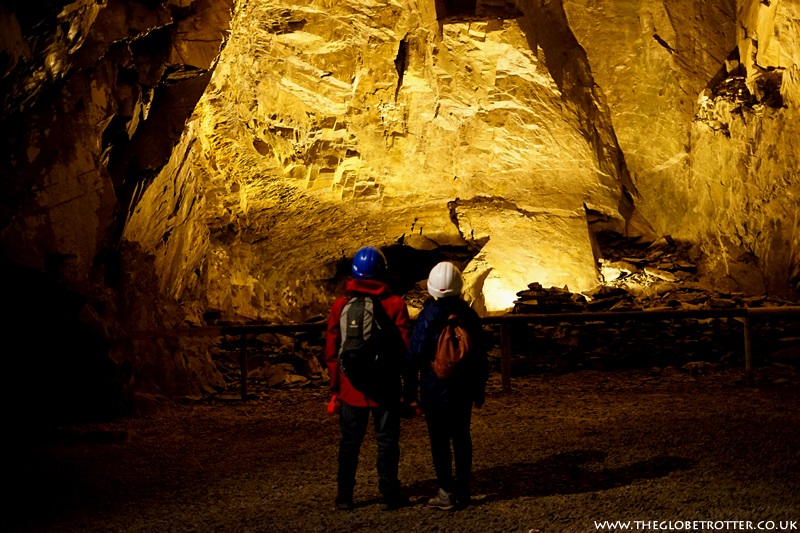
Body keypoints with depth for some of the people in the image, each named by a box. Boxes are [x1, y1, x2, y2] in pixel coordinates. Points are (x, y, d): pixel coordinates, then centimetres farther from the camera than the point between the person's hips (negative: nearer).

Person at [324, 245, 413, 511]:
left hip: (350, 387, 2)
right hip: (385, 388, -2)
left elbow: (331, 351, 2)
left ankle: (344, 496, 15)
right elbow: (405, 347, -6)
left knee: (350, 442, 11)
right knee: (387, 440, 8)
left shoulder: (340, 304, -1)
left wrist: (335, 389, 10)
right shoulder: (394, 304, -7)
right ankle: (390, 494, 11)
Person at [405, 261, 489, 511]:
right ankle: (462, 491, 15)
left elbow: (414, 355, -10)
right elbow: (480, 356, 8)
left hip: (434, 389, -4)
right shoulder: (469, 316, 1)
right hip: (463, 390, 4)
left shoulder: (427, 317, -12)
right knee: (461, 438, 11)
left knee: (439, 440, 3)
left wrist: (410, 389, -2)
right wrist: (479, 390, 16)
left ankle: (447, 492, 4)